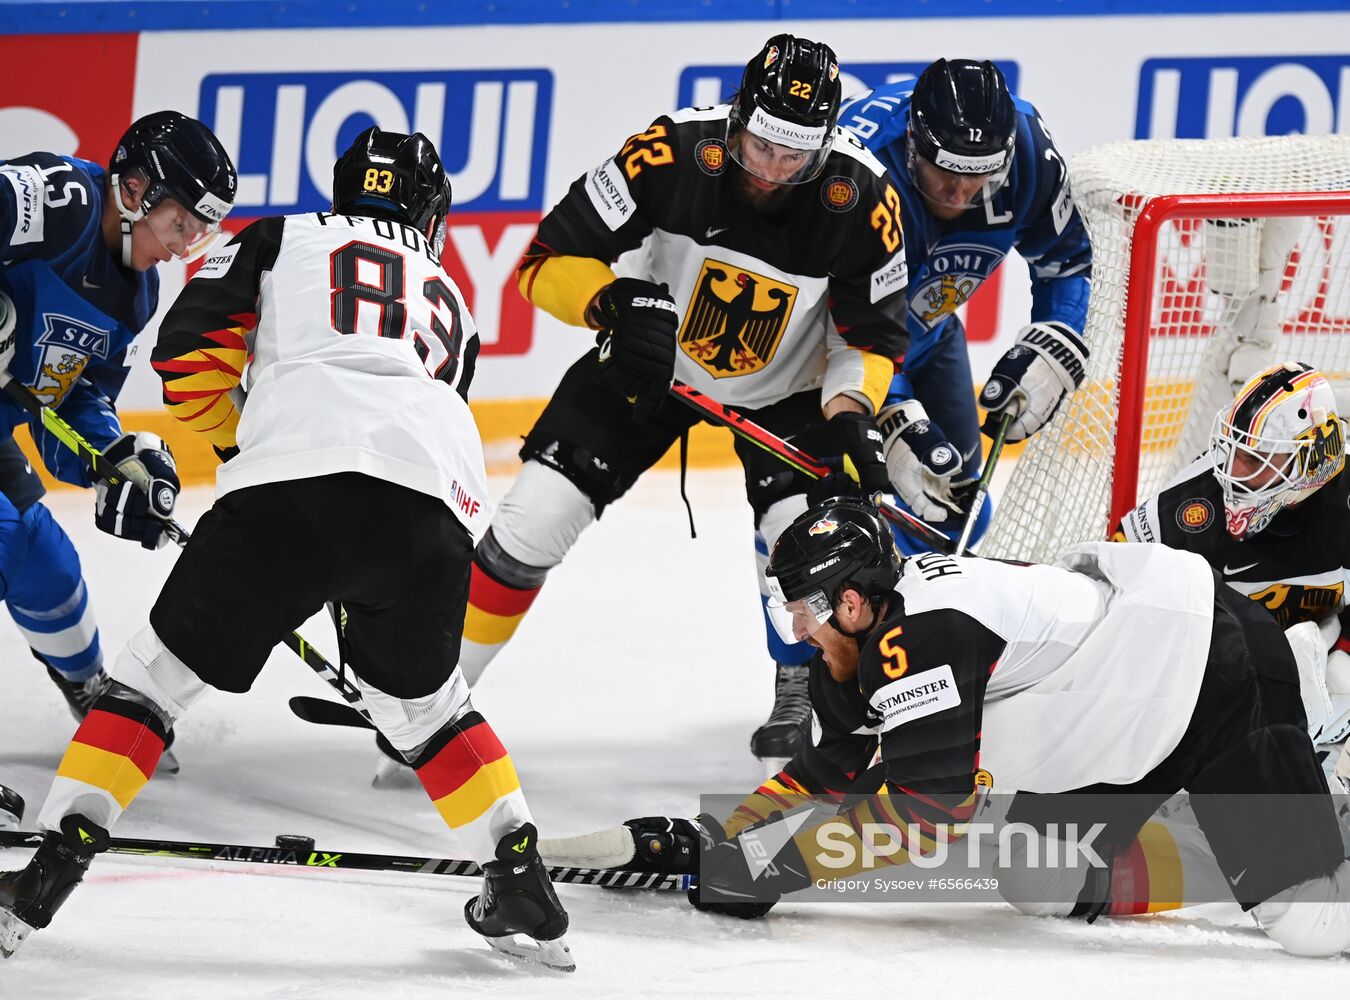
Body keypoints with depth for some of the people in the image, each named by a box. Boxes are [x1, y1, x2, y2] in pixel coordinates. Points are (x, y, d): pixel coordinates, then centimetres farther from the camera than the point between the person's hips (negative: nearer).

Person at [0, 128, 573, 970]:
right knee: (425, 704, 27)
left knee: (158, 677, 10)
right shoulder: (450, 301, 35)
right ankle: (524, 893, 22)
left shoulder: (283, 239, 23)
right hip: (433, 504, 3)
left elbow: (189, 349, 13)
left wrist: (236, 434, 29)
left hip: (287, 488, -3)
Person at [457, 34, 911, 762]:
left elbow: (873, 333, -9)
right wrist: (616, 302, -41)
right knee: (532, 522, -8)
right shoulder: (674, 152, -30)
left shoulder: (860, 199, -24)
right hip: (647, 363, 0)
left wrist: (851, 411, -28)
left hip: (783, 388, 1)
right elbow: (546, 262, -23)